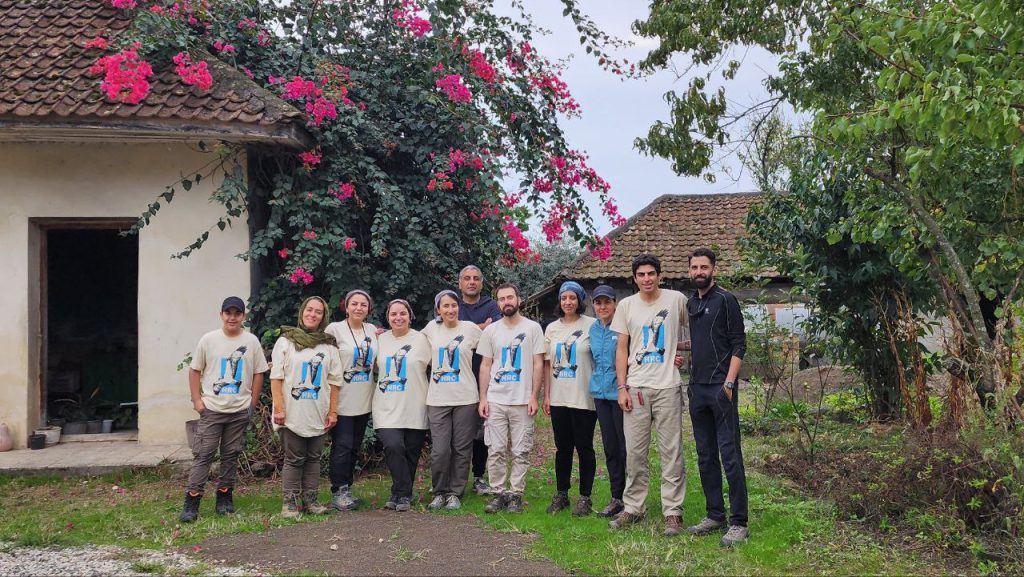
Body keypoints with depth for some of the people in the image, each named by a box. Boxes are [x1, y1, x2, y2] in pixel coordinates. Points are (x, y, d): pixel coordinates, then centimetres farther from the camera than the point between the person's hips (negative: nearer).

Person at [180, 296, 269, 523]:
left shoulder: (251, 341, 2)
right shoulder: (208, 340, -1)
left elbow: (258, 373, 6)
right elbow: (195, 370, 4)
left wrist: (252, 403, 3)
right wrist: (197, 400, -3)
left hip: (240, 410, 2)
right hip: (211, 409, -1)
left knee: (231, 455, 10)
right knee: (202, 455, -4)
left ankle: (224, 498, 21)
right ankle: (191, 502, -2)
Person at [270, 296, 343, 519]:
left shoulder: (329, 345, 10)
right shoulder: (286, 341, 3)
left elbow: (334, 381, 9)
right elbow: (276, 377, -2)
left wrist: (333, 411, 3)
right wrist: (279, 408, -10)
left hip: (319, 415, 3)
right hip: (292, 414, -3)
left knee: (313, 458, 7)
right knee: (294, 459, -1)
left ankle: (311, 500, 13)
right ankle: (290, 502, 5)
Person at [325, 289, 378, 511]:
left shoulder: (373, 331, 9)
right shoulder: (334, 329, -6)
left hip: (364, 401, 5)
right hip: (342, 400, -5)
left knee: (354, 448, 10)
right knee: (342, 447, -7)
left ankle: (346, 489, 19)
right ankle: (338, 492, 1)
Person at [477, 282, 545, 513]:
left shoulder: (532, 328, 2)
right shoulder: (491, 330, 9)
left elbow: (538, 364, 0)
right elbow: (485, 365, 11)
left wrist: (534, 396, -7)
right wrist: (482, 398, 3)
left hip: (522, 401, -2)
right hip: (495, 400, 2)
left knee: (520, 451, 1)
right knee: (495, 450, 2)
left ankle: (516, 495, 10)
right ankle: (498, 494, 11)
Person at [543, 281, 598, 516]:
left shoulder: (591, 325, -2)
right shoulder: (552, 328, 10)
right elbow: (547, 364, 12)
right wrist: (546, 395, 9)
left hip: (584, 397, -4)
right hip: (558, 398, 4)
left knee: (584, 447, 1)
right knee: (562, 448, 10)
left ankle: (585, 497, 10)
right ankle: (561, 495, 19)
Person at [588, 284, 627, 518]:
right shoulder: (593, 329, 12)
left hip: (620, 391, -6)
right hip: (600, 393, 6)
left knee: (625, 446, -4)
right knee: (610, 447, 10)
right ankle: (617, 498, 18)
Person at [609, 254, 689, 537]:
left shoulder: (676, 299, 1)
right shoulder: (626, 305, 7)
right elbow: (621, 348, 7)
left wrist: (677, 348, 2)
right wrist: (622, 388, 1)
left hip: (668, 387, -2)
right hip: (635, 388, 2)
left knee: (671, 452, 0)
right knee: (634, 452, 6)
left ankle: (673, 511, 5)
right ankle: (632, 508, 16)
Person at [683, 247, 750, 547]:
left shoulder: (725, 300, -4)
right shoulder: (690, 304, 16)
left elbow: (738, 345, -8)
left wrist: (728, 383, -16)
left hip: (720, 388, -7)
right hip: (697, 389, 7)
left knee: (730, 454, -8)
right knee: (705, 457, 10)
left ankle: (738, 522, -5)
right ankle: (715, 515, 19)